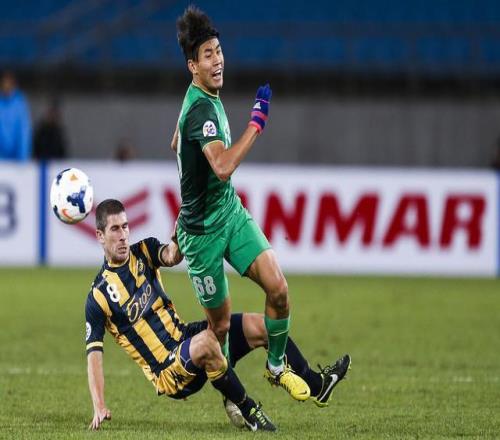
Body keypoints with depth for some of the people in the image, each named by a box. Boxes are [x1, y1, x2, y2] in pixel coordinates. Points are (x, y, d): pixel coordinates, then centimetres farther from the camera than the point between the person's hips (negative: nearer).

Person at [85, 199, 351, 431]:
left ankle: (316, 385, 8)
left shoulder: (143, 252, 5)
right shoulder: (99, 296, -13)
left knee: (261, 326, -3)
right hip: (169, 374, -7)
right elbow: (94, 354, -14)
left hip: (184, 335, 7)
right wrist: (99, 407, -23)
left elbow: (171, 257, -16)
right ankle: (244, 408, -20)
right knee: (207, 341, -38)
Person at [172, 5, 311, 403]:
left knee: (278, 287, -9)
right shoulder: (201, 109, -25)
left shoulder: (204, 99, 5)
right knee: (221, 325, 3)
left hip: (231, 212, 8)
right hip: (202, 230, -8)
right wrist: (256, 123, -37)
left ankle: (277, 366, 11)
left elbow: (176, 143, 25)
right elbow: (223, 166, -41)